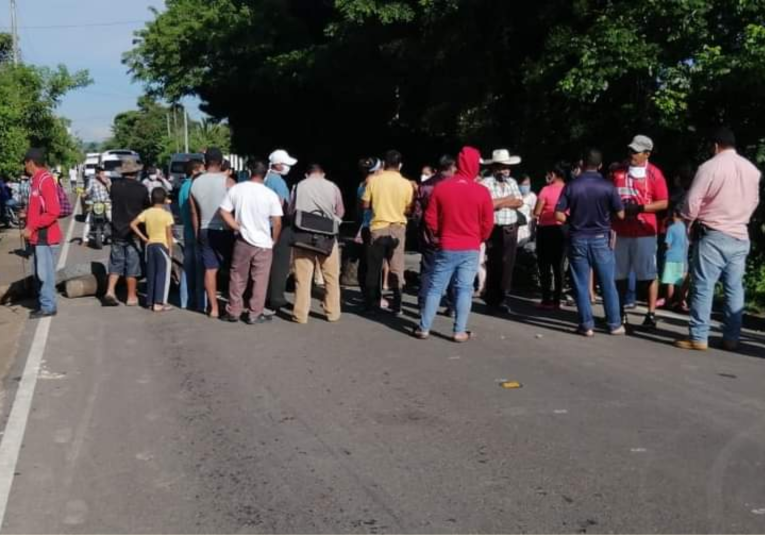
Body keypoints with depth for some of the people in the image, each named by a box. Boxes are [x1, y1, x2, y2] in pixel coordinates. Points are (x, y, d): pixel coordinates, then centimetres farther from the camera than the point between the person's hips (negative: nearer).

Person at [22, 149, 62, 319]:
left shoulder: (46, 180, -17)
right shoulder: (37, 180, 12)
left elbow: (53, 212, -23)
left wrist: (31, 227, -21)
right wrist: (27, 214, 17)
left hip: (46, 236, -9)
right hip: (39, 236, 9)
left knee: (45, 273, -3)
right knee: (41, 273, 14)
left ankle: (48, 307, 5)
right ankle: (44, 304, 22)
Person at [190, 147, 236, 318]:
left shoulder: (195, 183, 3)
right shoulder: (226, 181, -12)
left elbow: (194, 213, 9)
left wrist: (197, 234, 18)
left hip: (205, 231, 4)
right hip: (224, 230, -4)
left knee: (210, 269, 7)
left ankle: (213, 308, 10)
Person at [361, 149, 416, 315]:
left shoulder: (374, 180, -7)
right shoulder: (406, 184, -6)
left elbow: (365, 205, -3)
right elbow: (408, 210, 0)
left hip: (378, 228, 0)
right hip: (398, 228, 0)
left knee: (374, 267, 10)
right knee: (397, 267, 6)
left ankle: (372, 303, 14)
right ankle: (396, 305, 4)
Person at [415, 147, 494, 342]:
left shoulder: (441, 187, -5)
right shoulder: (482, 191, -8)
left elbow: (430, 219, 0)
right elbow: (488, 223, -1)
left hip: (446, 247, 1)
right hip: (471, 249, -1)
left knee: (435, 287, 8)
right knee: (464, 289, 4)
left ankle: (424, 328, 12)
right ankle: (460, 331, 6)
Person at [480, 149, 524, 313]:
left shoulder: (512, 182, 13)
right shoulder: (486, 183, -7)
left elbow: (519, 202, 4)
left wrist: (499, 202, -9)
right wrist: (508, 200, -8)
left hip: (511, 229, 5)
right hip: (495, 229, -5)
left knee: (508, 264, 4)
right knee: (494, 264, 3)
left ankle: (503, 298, 12)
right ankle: (492, 298, 15)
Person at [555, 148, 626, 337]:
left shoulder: (571, 186, -7)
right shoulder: (608, 186, -8)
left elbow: (559, 215, -9)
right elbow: (620, 214, -4)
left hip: (578, 239, 0)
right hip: (601, 239, 0)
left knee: (581, 285, 7)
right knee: (608, 284, 10)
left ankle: (586, 325, 8)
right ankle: (614, 324, 15)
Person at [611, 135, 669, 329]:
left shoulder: (654, 173, -1)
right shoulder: (618, 172, 11)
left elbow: (663, 203, -4)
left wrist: (640, 208, -15)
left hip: (644, 231, -4)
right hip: (620, 231, 4)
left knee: (648, 274, -1)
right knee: (619, 274, 7)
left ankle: (651, 314, 3)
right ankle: (619, 312, 16)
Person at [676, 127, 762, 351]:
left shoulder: (710, 167, -11)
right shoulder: (752, 170, 7)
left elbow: (693, 201, -11)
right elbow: (754, 202, 18)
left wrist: (689, 220, 8)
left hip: (713, 235, -5)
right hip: (740, 236, 6)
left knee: (703, 286, -2)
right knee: (734, 288, 8)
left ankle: (698, 338, -3)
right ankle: (731, 338, 11)